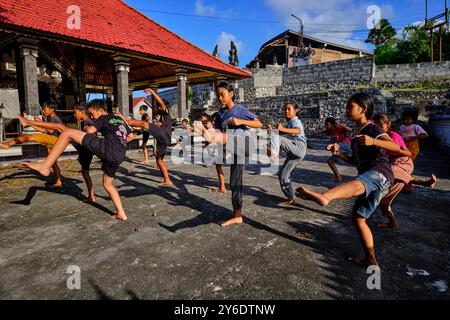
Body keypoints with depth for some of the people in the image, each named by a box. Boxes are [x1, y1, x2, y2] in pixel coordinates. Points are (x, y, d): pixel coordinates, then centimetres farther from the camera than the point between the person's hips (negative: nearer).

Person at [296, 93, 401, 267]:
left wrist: (373, 141, -35)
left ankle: (323, 197, -73)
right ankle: (370, 259, 19)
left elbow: (396, 147, -17)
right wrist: (338, 153, 9)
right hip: (368, 178, 9)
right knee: (358, 217, 10)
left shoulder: (372, 128, -2)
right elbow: (356, 160, 27)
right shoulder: (357, 132, 23)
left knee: (355, 186, -41)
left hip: (379, 173, -9)